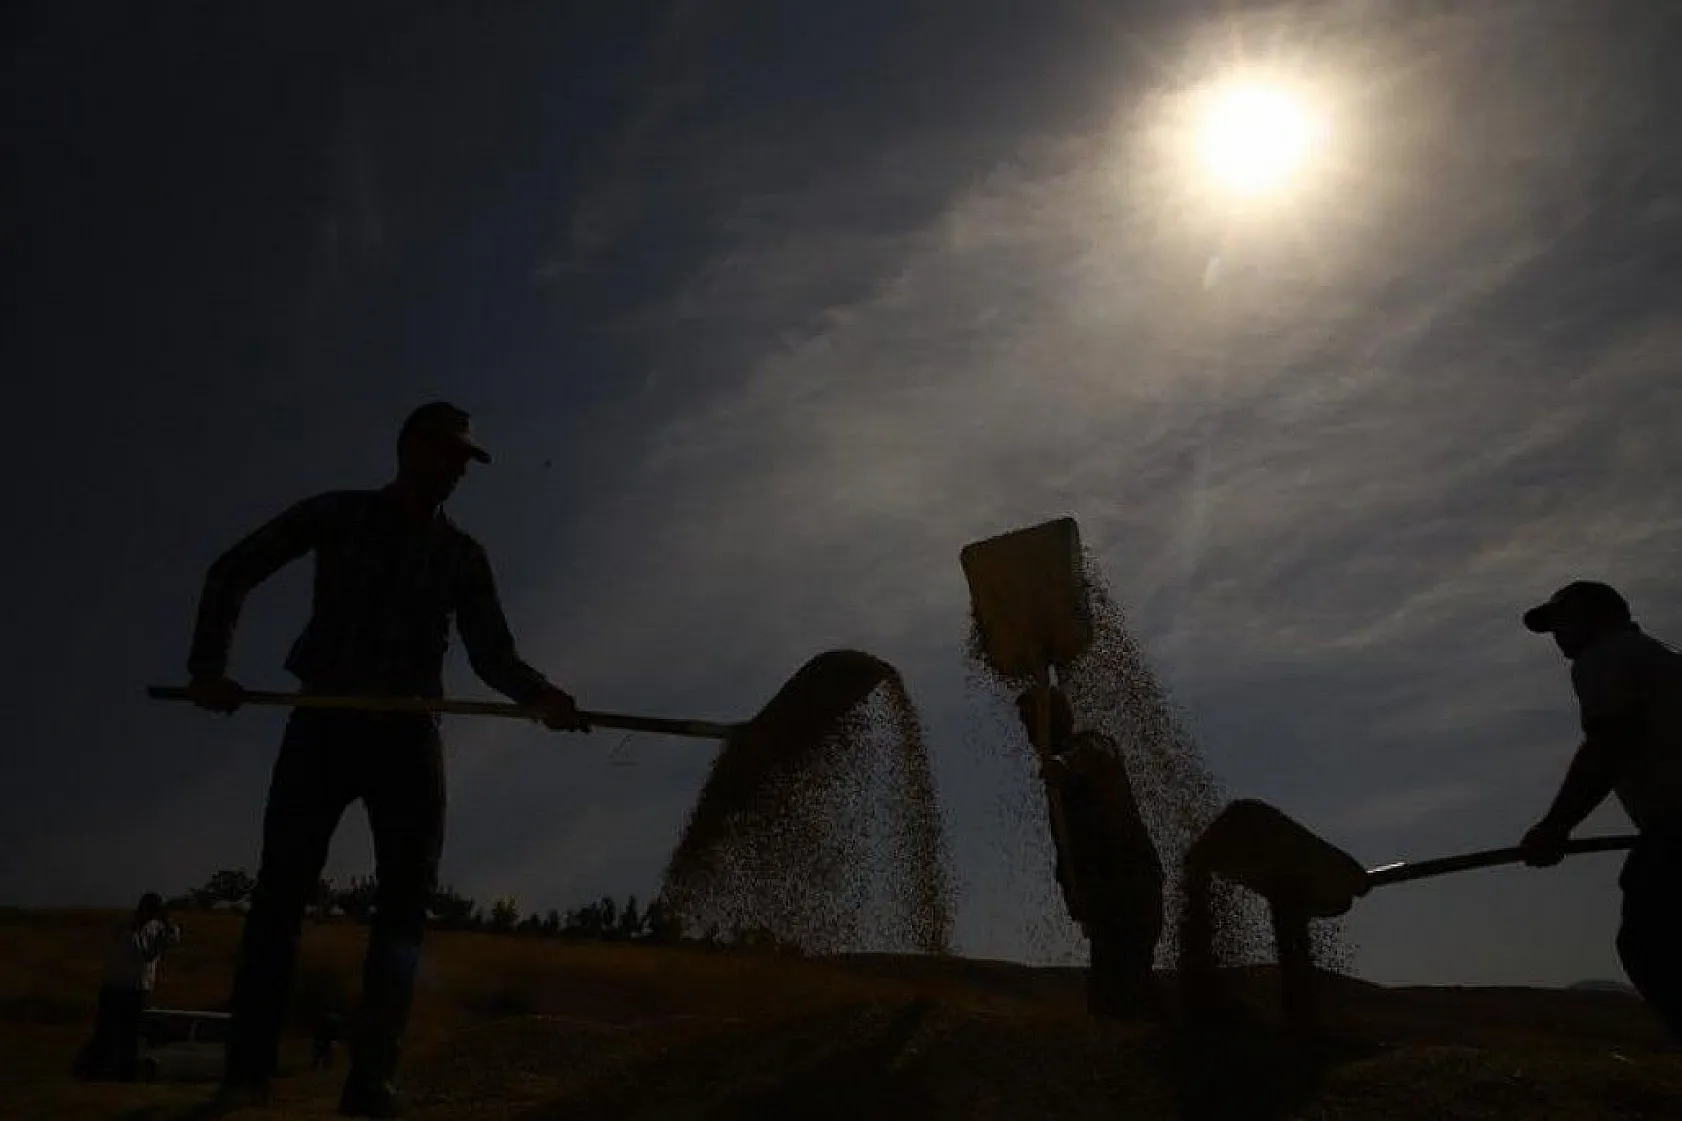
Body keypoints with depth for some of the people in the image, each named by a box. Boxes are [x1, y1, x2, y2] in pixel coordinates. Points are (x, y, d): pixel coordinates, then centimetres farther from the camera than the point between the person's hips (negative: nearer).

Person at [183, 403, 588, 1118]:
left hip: (408, 735, 2)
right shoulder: (338, 514, 6)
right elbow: (233, 572, 10)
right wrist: (210, 665, -2)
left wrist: (538, 694, -14)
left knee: (406, 900, -7)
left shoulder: (463, 556, 11)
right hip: (325, 724, -1)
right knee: (280, 889, -7)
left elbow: (491, 653, 8)